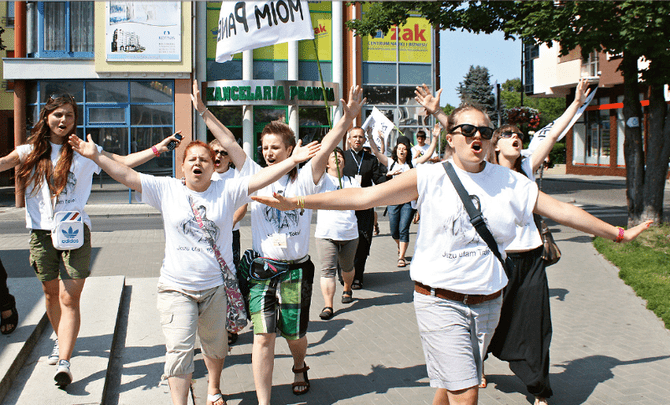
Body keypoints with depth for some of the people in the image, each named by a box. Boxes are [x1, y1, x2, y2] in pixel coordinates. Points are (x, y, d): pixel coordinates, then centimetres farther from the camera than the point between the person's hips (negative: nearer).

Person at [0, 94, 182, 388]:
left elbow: (124, 162, 2)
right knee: (51, 293, 16)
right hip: (41, 232, 2)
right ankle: (61, 340, 41)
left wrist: (156, 149, -8)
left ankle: (64, 363, -12)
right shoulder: (31, 151, 7)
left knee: (69, 299, -9)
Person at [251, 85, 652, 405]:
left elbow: (561, 210, 11)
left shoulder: (510, 182, 4)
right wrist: (298, 201, -19)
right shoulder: (430, 178, -7)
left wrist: (619, 233, 16)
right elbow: (364, 195, -12)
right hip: (441, 301, -4)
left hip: (488, 302, 4)